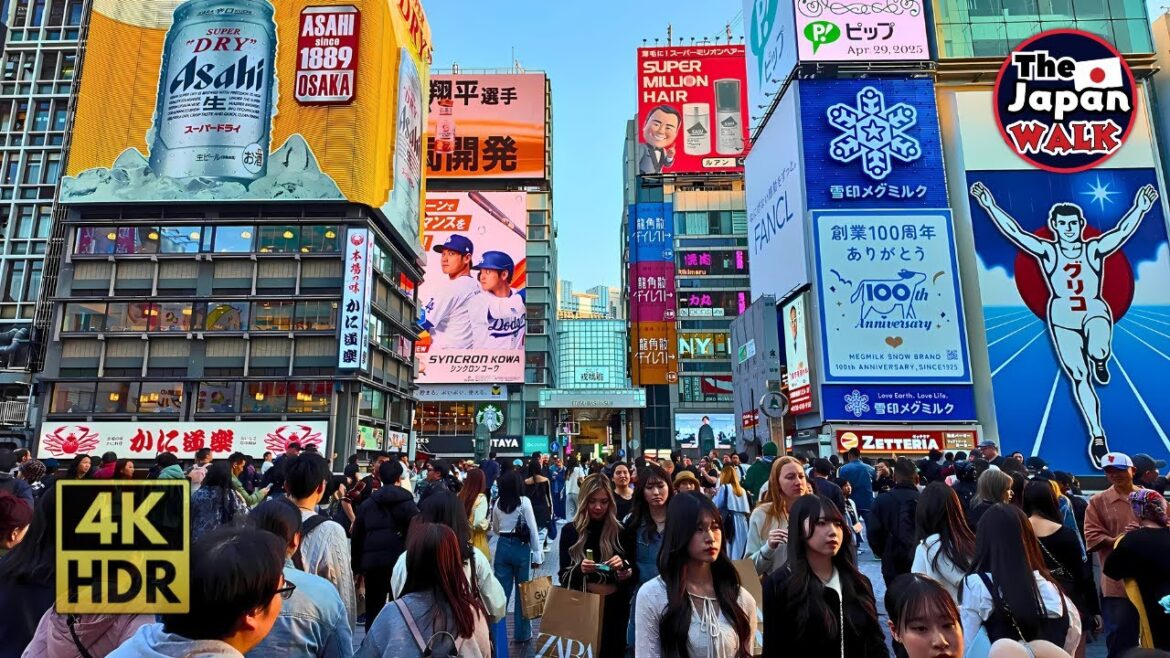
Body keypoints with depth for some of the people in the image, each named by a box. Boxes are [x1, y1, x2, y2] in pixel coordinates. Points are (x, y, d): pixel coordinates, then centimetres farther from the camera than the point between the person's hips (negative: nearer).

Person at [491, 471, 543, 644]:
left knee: (501, 590, 11)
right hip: (521, 547, -4)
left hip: (502, 547, 4)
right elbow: (532, 529, -10)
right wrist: (537, 554, -5)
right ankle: (522, 632, 17)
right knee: (522, 591, 8)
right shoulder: (524, 501, -11)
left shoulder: (498, 503, 3)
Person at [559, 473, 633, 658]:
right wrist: (579, 570, -23)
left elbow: (634, 573, 2)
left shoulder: (620, 531, -2)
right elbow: (563, 576, -4)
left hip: (615, 607, 1)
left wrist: (624, 566, -18)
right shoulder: (570, 530, -4)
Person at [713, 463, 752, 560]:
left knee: (728, 554, -4)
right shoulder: (742, 490, 14)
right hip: (742, 524, 6)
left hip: (728, 524, -5)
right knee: (739, 554, 8)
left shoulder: (724, 488, -3)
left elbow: (714, 506, -5)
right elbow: (748, 511, 16)